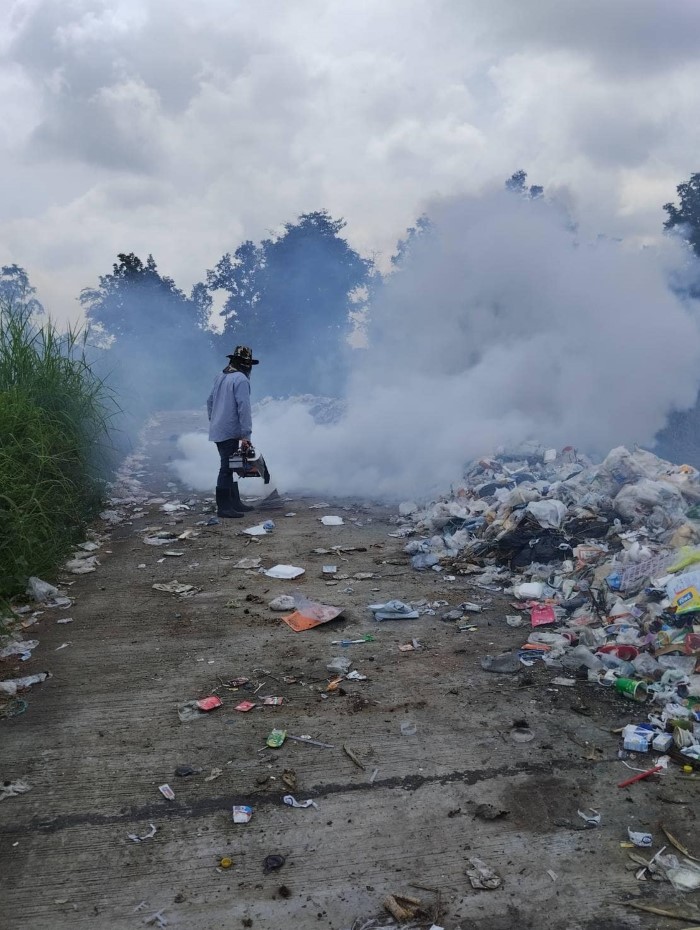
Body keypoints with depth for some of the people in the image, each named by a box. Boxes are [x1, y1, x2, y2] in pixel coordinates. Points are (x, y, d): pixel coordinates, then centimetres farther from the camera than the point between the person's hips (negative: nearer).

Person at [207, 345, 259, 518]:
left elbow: (210, 401, 19)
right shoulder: (241, 379, -14)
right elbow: (243, 408, -19)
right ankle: (224, 507, -2)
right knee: (227, 468, -5)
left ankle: (235, 502, 23)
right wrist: (246, 434, -19)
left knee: (231, 467, 16)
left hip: (217, 431, 9)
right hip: (230, 432, -9)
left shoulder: (220, 377, 13)